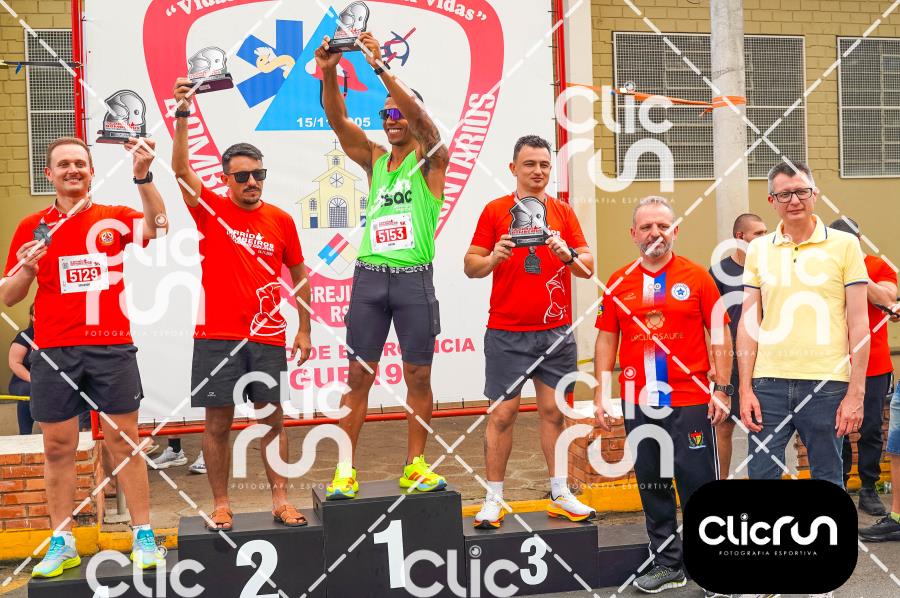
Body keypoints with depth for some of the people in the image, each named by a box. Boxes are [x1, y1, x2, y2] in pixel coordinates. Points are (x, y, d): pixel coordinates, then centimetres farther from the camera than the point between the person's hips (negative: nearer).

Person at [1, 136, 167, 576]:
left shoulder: (114, 218, 5)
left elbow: (157, 227, -17)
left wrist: (143, 175, -29)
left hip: (112, 348, -1)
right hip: (53, 351, 1)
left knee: (124, 442, 4)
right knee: (57, 447, 7)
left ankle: (143, 536, 12)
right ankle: (61, 543, 18)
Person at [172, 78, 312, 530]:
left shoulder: (281, 221, 5)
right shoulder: (210, 209, 1)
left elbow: (299, 275, 11)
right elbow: (180, 169, -14)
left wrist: (304, 329, 9)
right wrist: (182, 115, -24)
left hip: (267, 337, 1)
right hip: (216, 337, -1)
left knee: (272, 420, 7)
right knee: (218, 423, 5)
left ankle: (280, 500, 17)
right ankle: (220, 504, 18)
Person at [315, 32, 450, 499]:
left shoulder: (431, 158, 3)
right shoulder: (374, 159, 14)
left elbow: (420, 117, -16)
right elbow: (338, 121, 2)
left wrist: (380, 67, -23)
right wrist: (329, 75, -15)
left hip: (414, 278, -3)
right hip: (370, 275, 3)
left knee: (418, 376, 4)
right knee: (359, 376, 2)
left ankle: (415, 466, 15)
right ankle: (346, 469, 7)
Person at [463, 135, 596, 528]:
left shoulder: (563, 212, 9)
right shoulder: (494, 211, 3)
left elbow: (588, 268, 6)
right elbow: (471, 266, 3)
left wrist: (567, 254, -14)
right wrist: (494, 257, -17)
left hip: (557, 332, 2)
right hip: (506, 333, -2)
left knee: (554, 411, 7)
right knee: (502, 413, -1)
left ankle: (560, 495, 19)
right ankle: (494, 500, 9)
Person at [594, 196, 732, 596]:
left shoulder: (697, 277, -1)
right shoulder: (618, 283, 6)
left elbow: (720, 335, -1)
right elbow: (607, 339, 8)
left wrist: (722, 388, -6)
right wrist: (600, 393, 4)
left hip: (690, 402, -3)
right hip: (638, 404, 3)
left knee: (699, 484, 0)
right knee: (651, 484, 12)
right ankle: (668, 563, 27)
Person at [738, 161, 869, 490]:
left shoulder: (844, 244, 1)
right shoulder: (758, 249, 8)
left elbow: (858, 322, 0)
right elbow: (749, 323, 8)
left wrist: (856, 392, -5)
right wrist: (745, 389, 1)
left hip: (827, 385, -2)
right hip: (769, 384, 2)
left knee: (828, 479, 9)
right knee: (761, 477, 5)